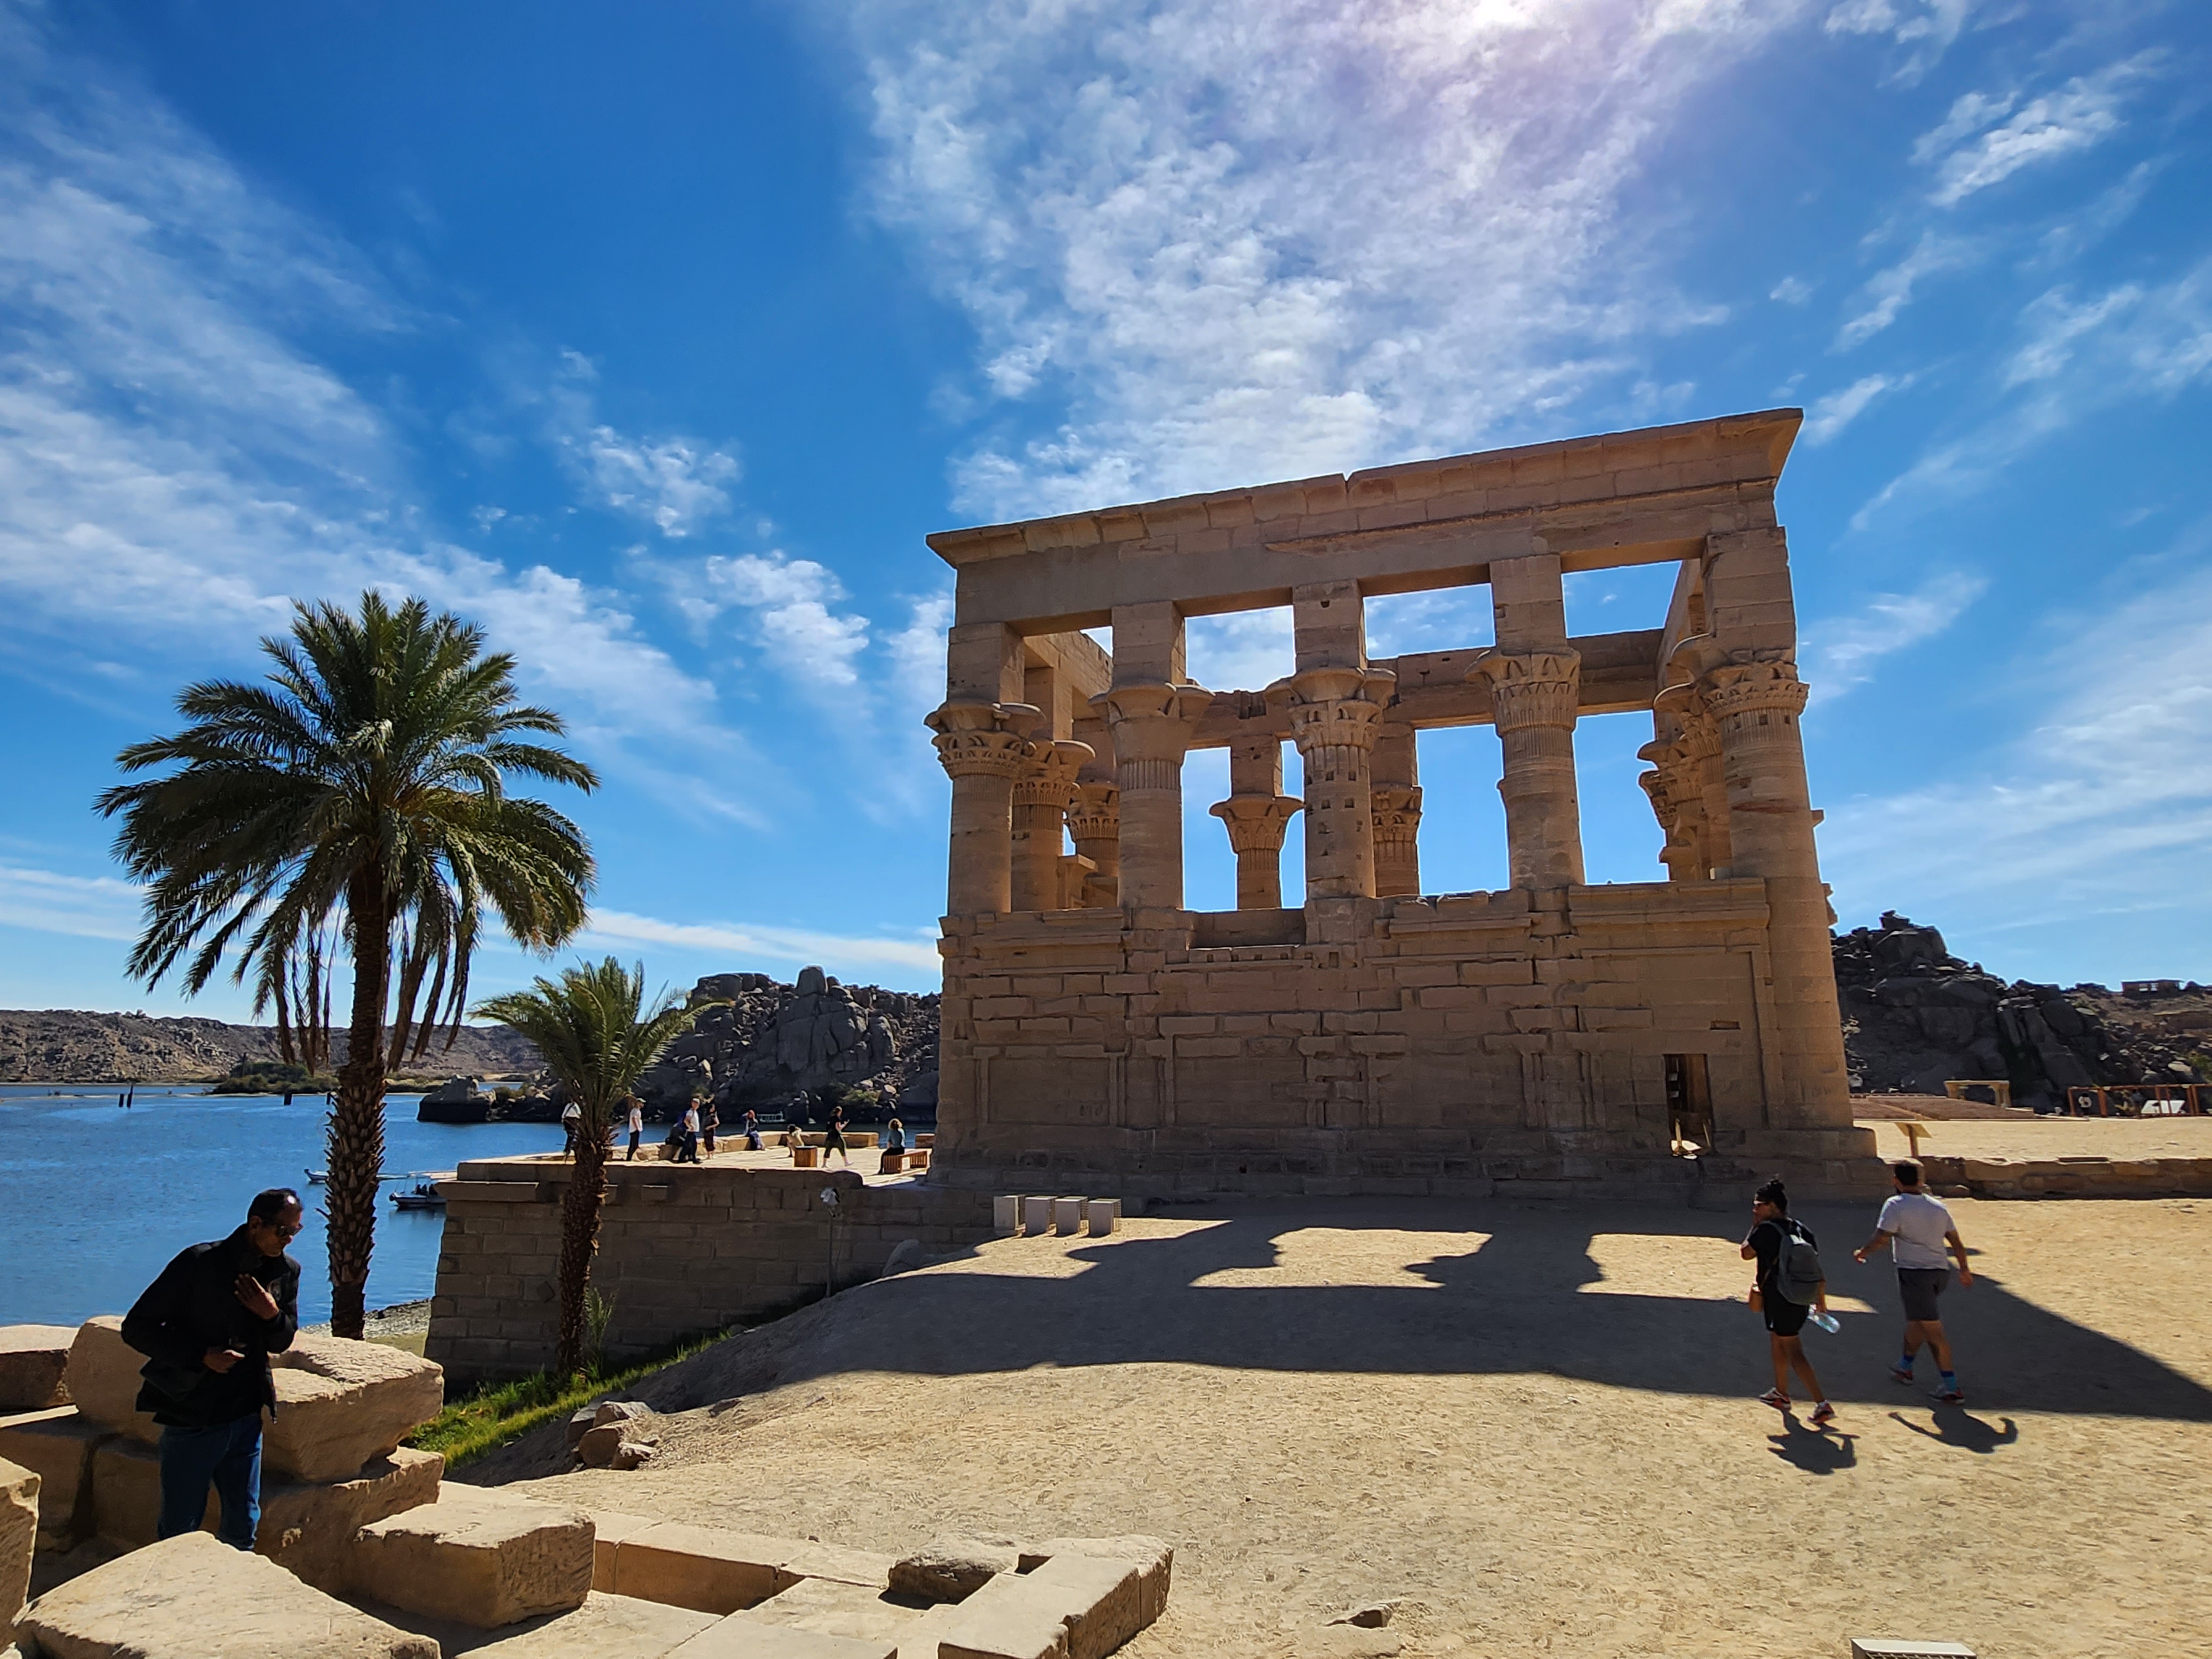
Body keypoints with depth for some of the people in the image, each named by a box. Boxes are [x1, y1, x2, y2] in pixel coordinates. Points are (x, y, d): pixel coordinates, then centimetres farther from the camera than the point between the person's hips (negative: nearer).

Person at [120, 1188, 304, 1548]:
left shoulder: (287, 1271, 0)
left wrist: (272, 1314, -13)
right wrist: (201, 1355, -21)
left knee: (244, 1525, 11)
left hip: (246, 1418, 4)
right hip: (192, 1420, -4)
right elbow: (136, 1327, -11)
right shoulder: (199, 1263, -15)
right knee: (180, 1531, 7)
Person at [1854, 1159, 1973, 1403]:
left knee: (1933, 1331, -4)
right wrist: (1964, 1269, 29)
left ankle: (1952, 1389, -1)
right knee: (1916, 1319, 22)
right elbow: (1957, 1242, 16)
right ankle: (1905, 1367, 36)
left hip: (1914, 1273, -7)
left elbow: (1880, 1239, -14)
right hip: (1940, 1272, 8)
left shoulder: (1896, 1205, -11)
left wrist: (1861, 1253, 2)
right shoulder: (1938, 1206, 10)